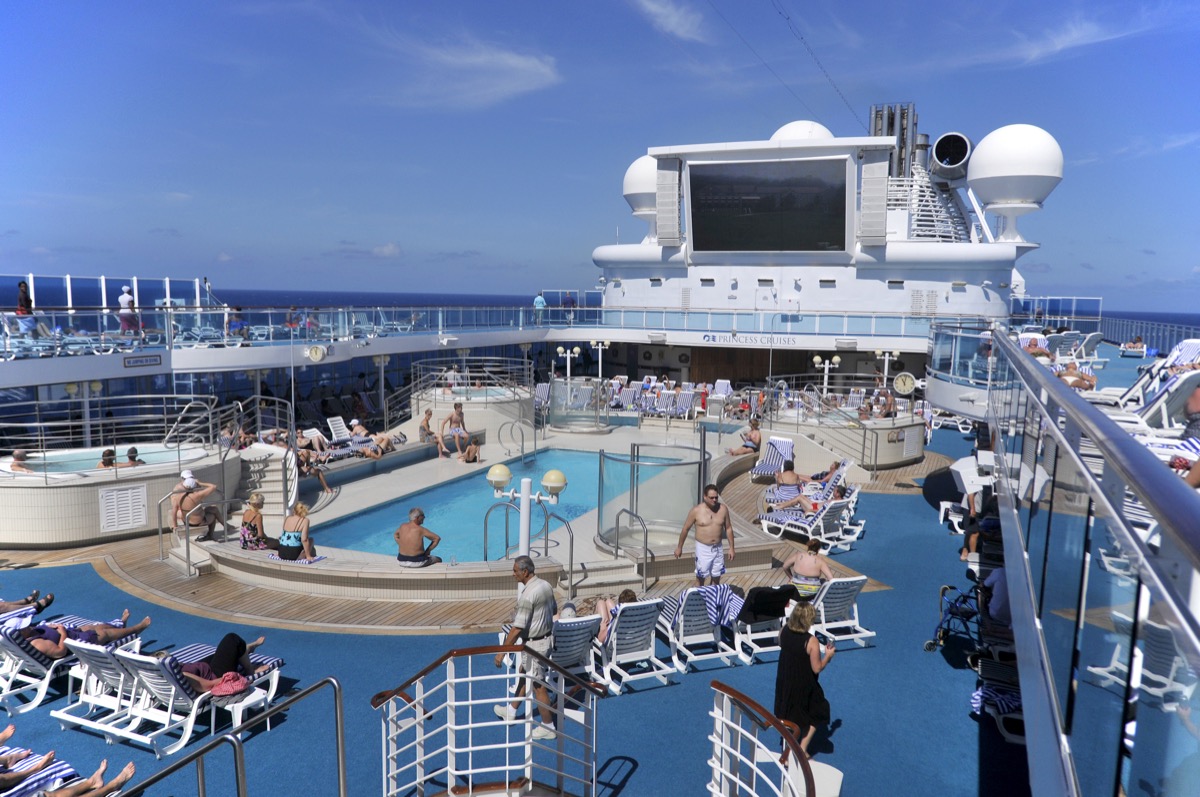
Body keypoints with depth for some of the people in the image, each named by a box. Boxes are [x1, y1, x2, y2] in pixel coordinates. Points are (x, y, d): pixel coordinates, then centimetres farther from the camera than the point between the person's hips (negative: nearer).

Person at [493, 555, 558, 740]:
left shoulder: (527, 595, -27)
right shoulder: (546, 586, 0)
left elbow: (517, 628, -26)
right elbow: (554, 610, 16)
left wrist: (502, 651, -20)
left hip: (534, 644, -9)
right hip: (546, 638, 9)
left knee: (538, 685, 4)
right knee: (524, 676, 24)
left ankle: (547, 727, 17)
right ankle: (511, 711, 42)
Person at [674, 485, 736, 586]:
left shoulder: (723, 509, -5)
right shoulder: (696, 510, -13)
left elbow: (728, 528, 5)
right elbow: (686, 529, -4)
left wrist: (731, 548, 5)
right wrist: (679, 547, 2)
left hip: (717, 548, 3)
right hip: (703, 548, -3)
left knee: (716, 575, 13)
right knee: (701, 575, 6)